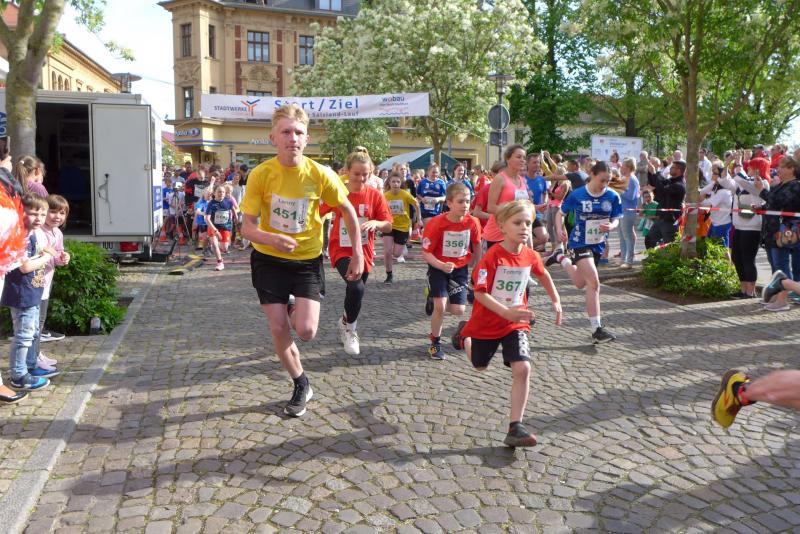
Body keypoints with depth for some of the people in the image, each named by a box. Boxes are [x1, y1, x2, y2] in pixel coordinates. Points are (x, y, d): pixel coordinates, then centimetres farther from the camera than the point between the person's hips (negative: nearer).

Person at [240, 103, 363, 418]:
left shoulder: (320, 174, -14)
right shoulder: (260, 175, -15)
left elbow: (348, 211, 1)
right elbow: (247, 228, -14)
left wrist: (358, 255, -1)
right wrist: (272, 239, -36)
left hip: (307, 259, 0)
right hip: (269, 259, 0)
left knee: (306, 331, -12)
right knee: (279, 330, -1)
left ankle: (293, 308, 27)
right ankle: (301, 386, 24)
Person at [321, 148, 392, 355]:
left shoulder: (375, 195, -4)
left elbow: (388, 226, -2)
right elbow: (317, 214, 2)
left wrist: (375, 223, -22)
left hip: (364, 251, 3)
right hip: (341, 249, -3)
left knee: (355, 290, 16)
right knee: (357, 287, -24)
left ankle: (345, 323, 46)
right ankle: (350, 326, 2)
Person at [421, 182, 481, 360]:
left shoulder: (472, 222, -13)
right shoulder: (436, 223, -22)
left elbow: (476, 248, 5)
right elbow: (426, 253, -18)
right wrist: (442, 266, -34)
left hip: (460, 268, 3)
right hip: (439, 267, -3)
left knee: (458, 310, -3)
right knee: (440, 305, -14)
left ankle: (434, 298, 29)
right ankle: (435, 342, 9)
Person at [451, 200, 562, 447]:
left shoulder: (531, 256, -6)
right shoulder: (492, 257, -22)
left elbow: (543, 275, 17)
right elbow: (480, 293, -24)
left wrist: (556, 301, 19)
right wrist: (506, 312, -33)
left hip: (516, 323, 3)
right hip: (487, 322, -3)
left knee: (522, 368, -16)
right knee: (479, 366, 21)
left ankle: (515, 428, -9)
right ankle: (464, 334, 53)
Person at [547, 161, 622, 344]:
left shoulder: (612, 197, -5)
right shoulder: (577, 195, -12)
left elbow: (616, 219, 1)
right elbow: (560, 213, 0)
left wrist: (610, 226, -22)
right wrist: (560, 230, -17)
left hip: (598, 244, 5)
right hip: (580, 243, -5)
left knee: (581, 284, 22)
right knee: (594, 283, -18)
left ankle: (561, 258, 48)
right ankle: (596, 329, -7)